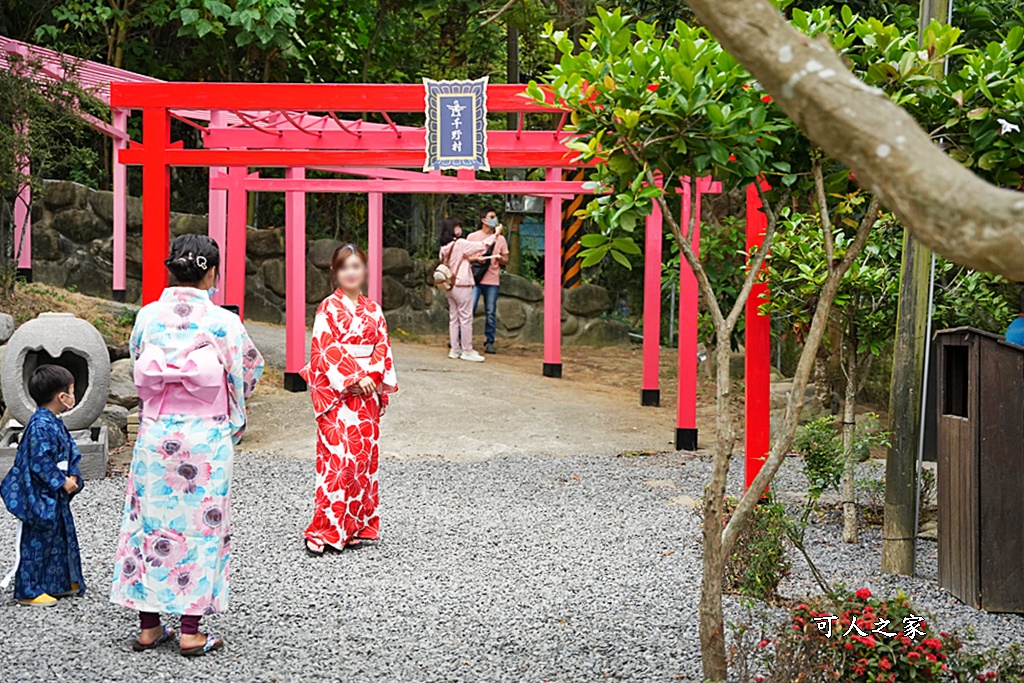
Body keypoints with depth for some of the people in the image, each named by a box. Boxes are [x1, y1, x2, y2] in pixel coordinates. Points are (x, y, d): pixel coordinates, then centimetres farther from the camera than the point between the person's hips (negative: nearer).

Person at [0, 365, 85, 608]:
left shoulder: (56, 423, 10)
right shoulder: (40, 426, -22)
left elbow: (71, 451, 16)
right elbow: (41, 462, -26)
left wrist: (73, 476, 2)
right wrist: (62, 482, -18)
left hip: (57, 495, 10)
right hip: (41, 496, -10)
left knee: (62, 536, 17)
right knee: (36, 542, -3)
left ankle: (61, 583, 29)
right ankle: (28, 591, 5)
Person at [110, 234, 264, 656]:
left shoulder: (148, 316, -1)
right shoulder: (223, 323, -10)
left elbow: (138, 367, 12)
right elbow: (248, 372, 4)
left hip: (154, 434, 3)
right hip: (205, 439, -3)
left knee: (150, 520, 11)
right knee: (201, 525, 5)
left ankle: (149, 626, 17)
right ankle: (191, 632, 7)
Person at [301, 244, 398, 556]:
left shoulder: (373, 310, 13)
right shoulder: (328, 308, -2)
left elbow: (382, 347, 9)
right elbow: (326, 349, -9)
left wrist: (372, 378, -8)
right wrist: (351, 379, -16)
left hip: (368, 392, 5)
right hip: (336, 393, -5)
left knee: (364, 456, 6)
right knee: (338, 457, -12)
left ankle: (355, 525, 15)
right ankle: (324, 531, -9)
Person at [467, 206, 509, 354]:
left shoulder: (500, 239, 12)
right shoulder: (472, 237, 7)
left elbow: (505, 260, 16)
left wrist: (499, 258, -7)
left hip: (492, 281, 2)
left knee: (491, 313, 1)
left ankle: (489, 342, 8)